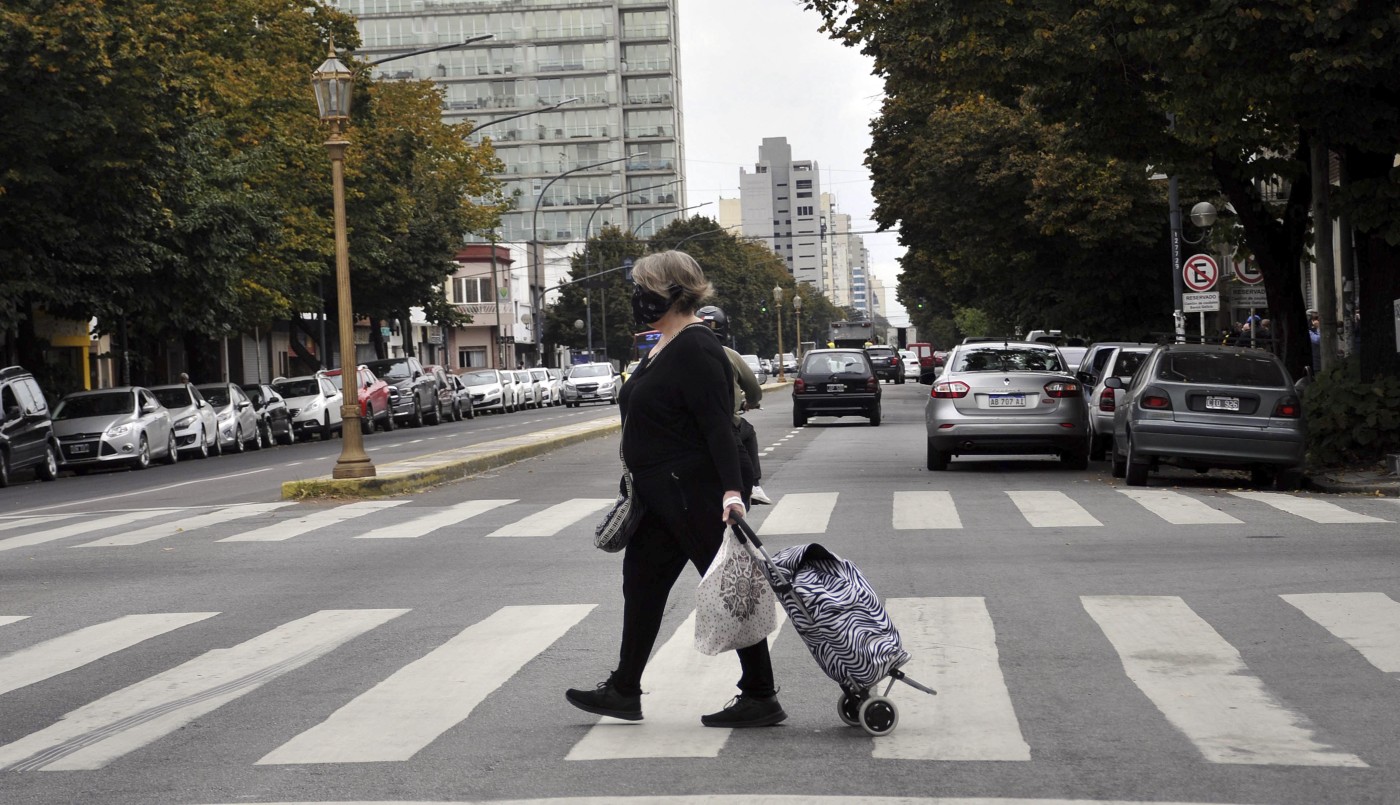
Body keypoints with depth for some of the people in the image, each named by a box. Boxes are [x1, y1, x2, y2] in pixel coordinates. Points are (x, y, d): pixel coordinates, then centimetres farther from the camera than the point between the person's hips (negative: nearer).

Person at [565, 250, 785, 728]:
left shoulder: (694, 349, -18)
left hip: (697, 497, -11)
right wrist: (639, 483, 26)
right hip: (663, 499, 11)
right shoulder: (664, 347, 14)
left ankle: (761, 699, 4)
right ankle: (624, 691, 24)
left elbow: (718, 426, -25)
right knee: (641, 581, 14)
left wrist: (731, 490, -32)